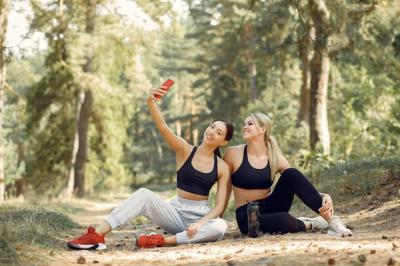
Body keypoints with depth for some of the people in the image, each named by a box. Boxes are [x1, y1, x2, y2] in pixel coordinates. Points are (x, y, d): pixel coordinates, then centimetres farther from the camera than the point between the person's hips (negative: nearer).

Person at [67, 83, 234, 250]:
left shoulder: (223, 168, 2)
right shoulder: (184, 150, 1)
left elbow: (220, 206, -4)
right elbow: (162, 127, -17)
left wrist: (201, 223, -23)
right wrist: (150, 101, -36)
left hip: (202, 217, 0)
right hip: (176, 214, 0)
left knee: (220, 227, -35)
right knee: (144, 195, -27)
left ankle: (163, 241, -37)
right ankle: (96, 235, -36)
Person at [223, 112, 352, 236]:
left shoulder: (275, 158, -1)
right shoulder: (234, 153, -7)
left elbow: (298, 183, -2)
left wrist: (324, 197, -20)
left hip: (270, 207, 3)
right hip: (248, 216, -3)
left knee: (291, 174, -23)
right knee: (282, 219, -39)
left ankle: (329, 218, -20)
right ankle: (310, 224, -7)